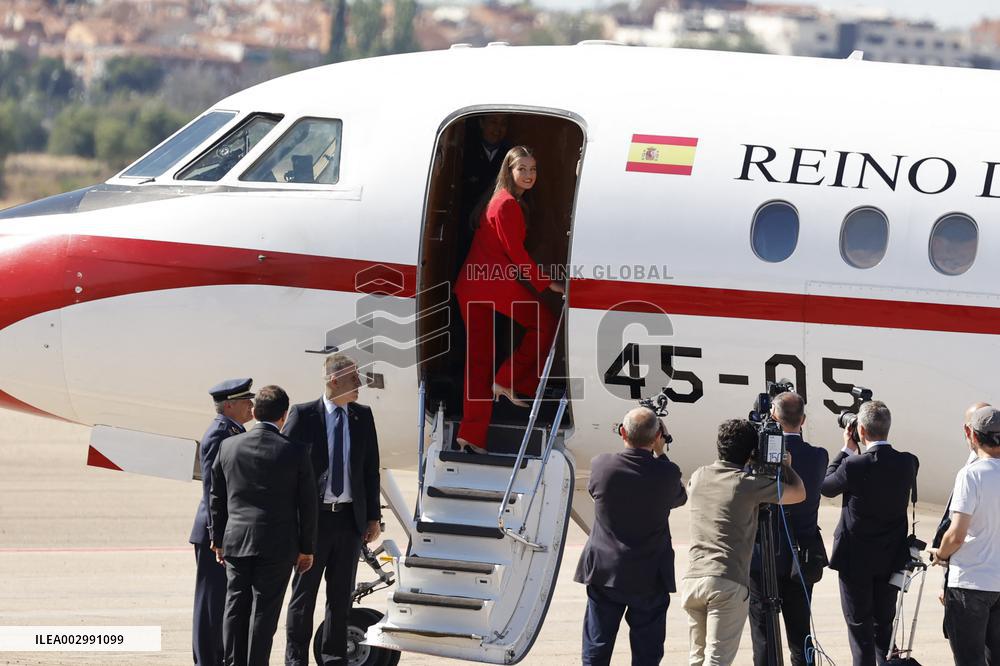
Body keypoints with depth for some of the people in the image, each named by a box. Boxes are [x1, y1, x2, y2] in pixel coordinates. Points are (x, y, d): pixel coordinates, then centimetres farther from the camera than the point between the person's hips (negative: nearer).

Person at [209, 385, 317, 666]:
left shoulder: (228, 446, 1)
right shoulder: (295, 452, -8)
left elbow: (217, 497, 8)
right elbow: (307, 504, -3)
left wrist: (218, 538, 18)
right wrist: (307, 548, 6)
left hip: (236, 541, 3)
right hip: (278, 545, -3)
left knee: (235, 609, 12)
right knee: (264, 611, 1)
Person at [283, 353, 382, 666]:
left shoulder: (362, 416, 7)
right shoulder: (303, 415, -5)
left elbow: (371, 469, 11)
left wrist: (374, 516, 7)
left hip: (350, 518, 4)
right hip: (313, 516, -4)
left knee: (342, 594, 10)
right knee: (304, 593, 2)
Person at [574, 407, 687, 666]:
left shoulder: (601, 465, -12)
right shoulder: (667, 473, -14)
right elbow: (680, 498, 8)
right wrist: (660, 453, 10)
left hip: (604, 575, 1)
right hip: (650, 577, -1)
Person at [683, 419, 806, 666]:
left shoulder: (698, 477, 11)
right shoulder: (748, 483, -5)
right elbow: (799, 493, 6)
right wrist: (785, 465, 24)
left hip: (693, 580, 5)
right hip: (728, 583, -5)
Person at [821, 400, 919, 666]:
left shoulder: (854, 466, -22)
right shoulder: (908, 463, -8)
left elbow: (827, 487, -4)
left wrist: (847, 450, 4)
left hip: (856, 559, -4)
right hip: (891, 559, 4)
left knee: (859, 626, 4)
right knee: (884, 625, 16)